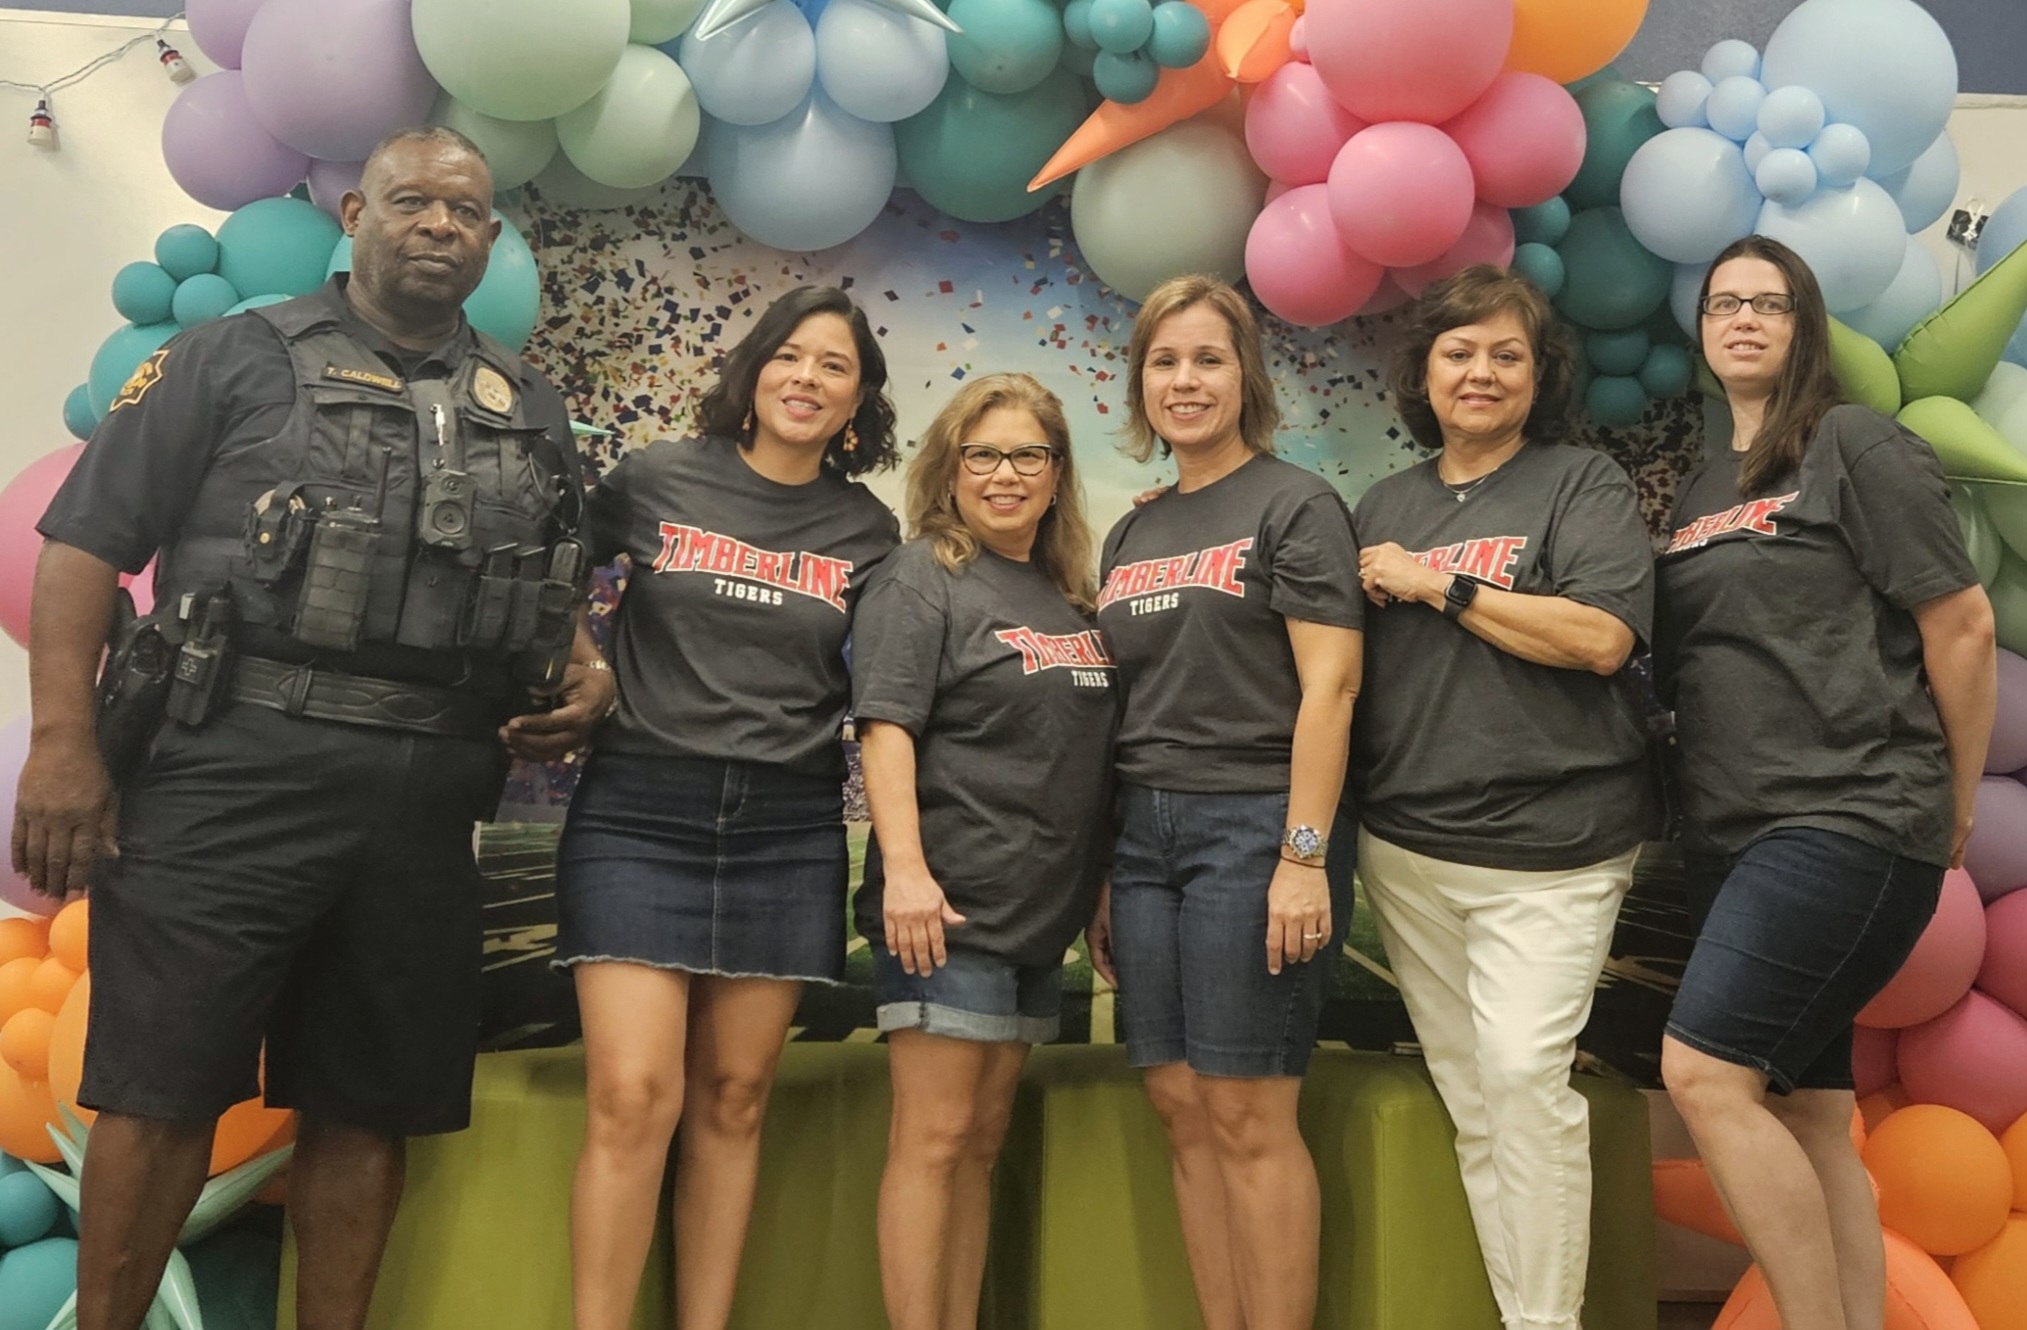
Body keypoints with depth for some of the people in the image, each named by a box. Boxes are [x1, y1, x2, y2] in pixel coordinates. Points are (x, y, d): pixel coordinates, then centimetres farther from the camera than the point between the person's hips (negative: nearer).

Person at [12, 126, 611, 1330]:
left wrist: (588, 673, 2)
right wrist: (62, 741, -10)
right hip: (234, 774, -3)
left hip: (425, 797, 4)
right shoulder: (241, 357, 5)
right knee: (166, 1085, -1)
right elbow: (86, 543, -1)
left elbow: (560, 592, 24)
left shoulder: (531, 408, 17)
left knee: (372, 1104, 9)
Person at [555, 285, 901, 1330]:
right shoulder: (653, 481, 1)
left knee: (733, 1100, 7)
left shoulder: (868, 534, 7)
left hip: (789, 832, 2)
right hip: (640, 815, -2)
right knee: (634, 1099, -10)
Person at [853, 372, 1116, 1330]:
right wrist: (905, 869, -24)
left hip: (1041, 908, 7)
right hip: (948, 904, -7)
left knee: (984, 1138, 12)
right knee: (934, 1138, -3)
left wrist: (1101, 886, 17)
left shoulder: (1071, 594, 16)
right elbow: (885, 728, -13)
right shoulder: (921, 579, -3)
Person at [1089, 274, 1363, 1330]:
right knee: (1180, 1107, 7)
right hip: (1145, 828, 6)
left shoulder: (1296, 504, -1)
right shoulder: (1132, 534, 17)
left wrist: (1304, 856, -18)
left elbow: (1328, 685, -10)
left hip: (1254, 824, -6)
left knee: (1246, 1114, -4)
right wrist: (1103, 878, 14)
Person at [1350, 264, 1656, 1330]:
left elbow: (1600, 638, -14)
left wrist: (1437, 582, -11)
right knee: (1469, 1101, 8)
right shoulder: (1385, 507, 15)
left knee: (1522, 1071, -17)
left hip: (1548, 849, -5)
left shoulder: (1583, 485, 1)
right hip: (1405, 848, 5)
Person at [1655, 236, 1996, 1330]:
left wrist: (1955, 809, 0)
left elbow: (1964, 627, -5)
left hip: (1850, 818, -7)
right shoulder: (1698, 492, 18)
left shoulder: (1858, 448, -3)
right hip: (1731, 831, 7)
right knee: (1808, 1113, 8)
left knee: (1704, 1070, -17)